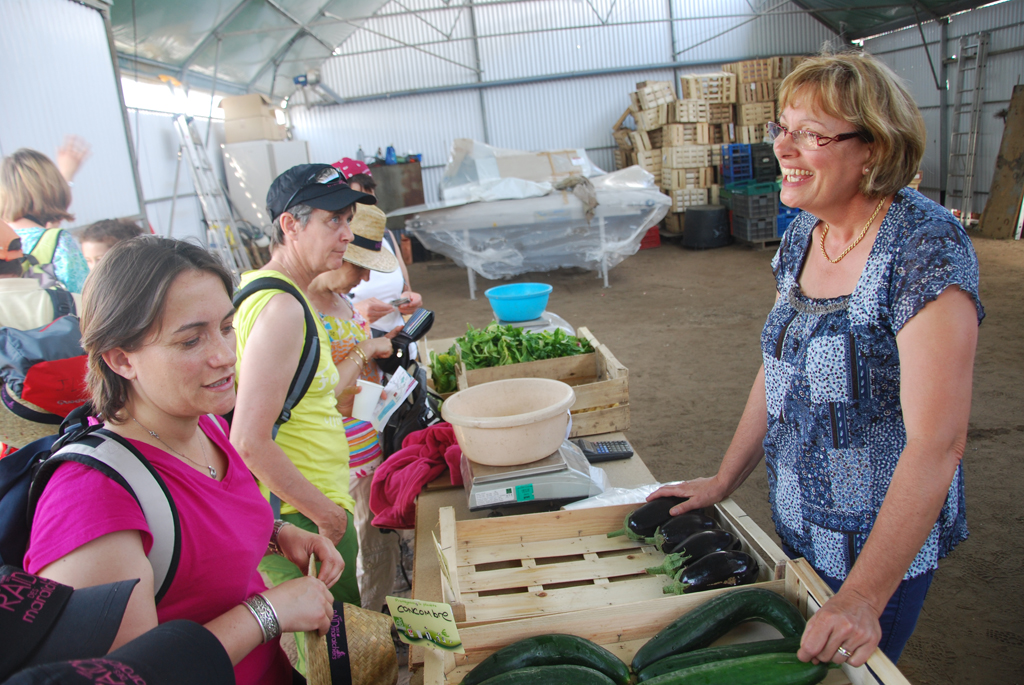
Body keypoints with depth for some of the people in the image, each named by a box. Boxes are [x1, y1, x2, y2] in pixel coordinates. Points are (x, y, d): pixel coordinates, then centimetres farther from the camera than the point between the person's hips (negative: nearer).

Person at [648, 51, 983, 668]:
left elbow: (938, 442, -27)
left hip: (887, 538, -6)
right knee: (791, 660, 25)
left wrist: (863, 599, -28)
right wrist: (722, 482, 7)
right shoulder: (802, 236, -2)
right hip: (797, 522, 7)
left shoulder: (926, 248, -25)